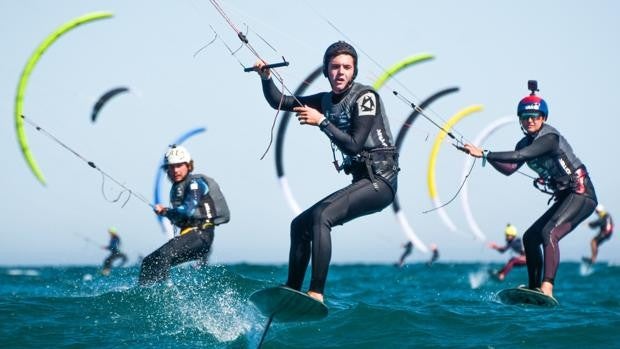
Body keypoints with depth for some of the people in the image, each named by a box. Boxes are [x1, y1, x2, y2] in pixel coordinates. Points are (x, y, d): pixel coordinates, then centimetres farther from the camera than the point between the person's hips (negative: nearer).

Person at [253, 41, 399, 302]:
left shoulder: (365, 97, -10)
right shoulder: (326, 100, 13)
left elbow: (354, 145, -19)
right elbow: (279, 102, 15)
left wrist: (322, 122, -18)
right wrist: (266, 78, -1)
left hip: (381, 180, -9)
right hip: (362, 183, 9)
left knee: (321, 216, -28)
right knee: (300, 224, 11)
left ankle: (316, 295, -35)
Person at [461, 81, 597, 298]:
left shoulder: (549, 137, -17)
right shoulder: (525, 143, 10)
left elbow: (520, 156, -29)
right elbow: (509, 169, 0)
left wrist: (484, 154, -28)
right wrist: (485, 155, -12)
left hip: (582, 195, -10)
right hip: (565, 198, 10)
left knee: (549, 233, -27)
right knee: (529, 238, 9)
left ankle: (547, 288, -36)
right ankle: (533, 288, 13)